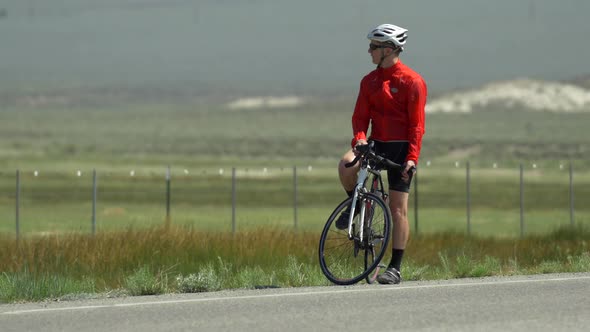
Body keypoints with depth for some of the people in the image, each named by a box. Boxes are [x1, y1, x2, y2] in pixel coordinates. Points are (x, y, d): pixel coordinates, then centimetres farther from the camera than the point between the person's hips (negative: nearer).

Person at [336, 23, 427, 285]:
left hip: (400, 148, -5)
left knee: (398, 208, -4)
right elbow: (361, 115, 5)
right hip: (376, 144, 5)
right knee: (346, 165, -28)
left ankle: (395, 268, 2)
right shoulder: (370, 81, 8)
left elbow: (416, 123, -11)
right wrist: (359, 138, -16)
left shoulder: (412, 81, -9)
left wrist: (412, 158, -18)